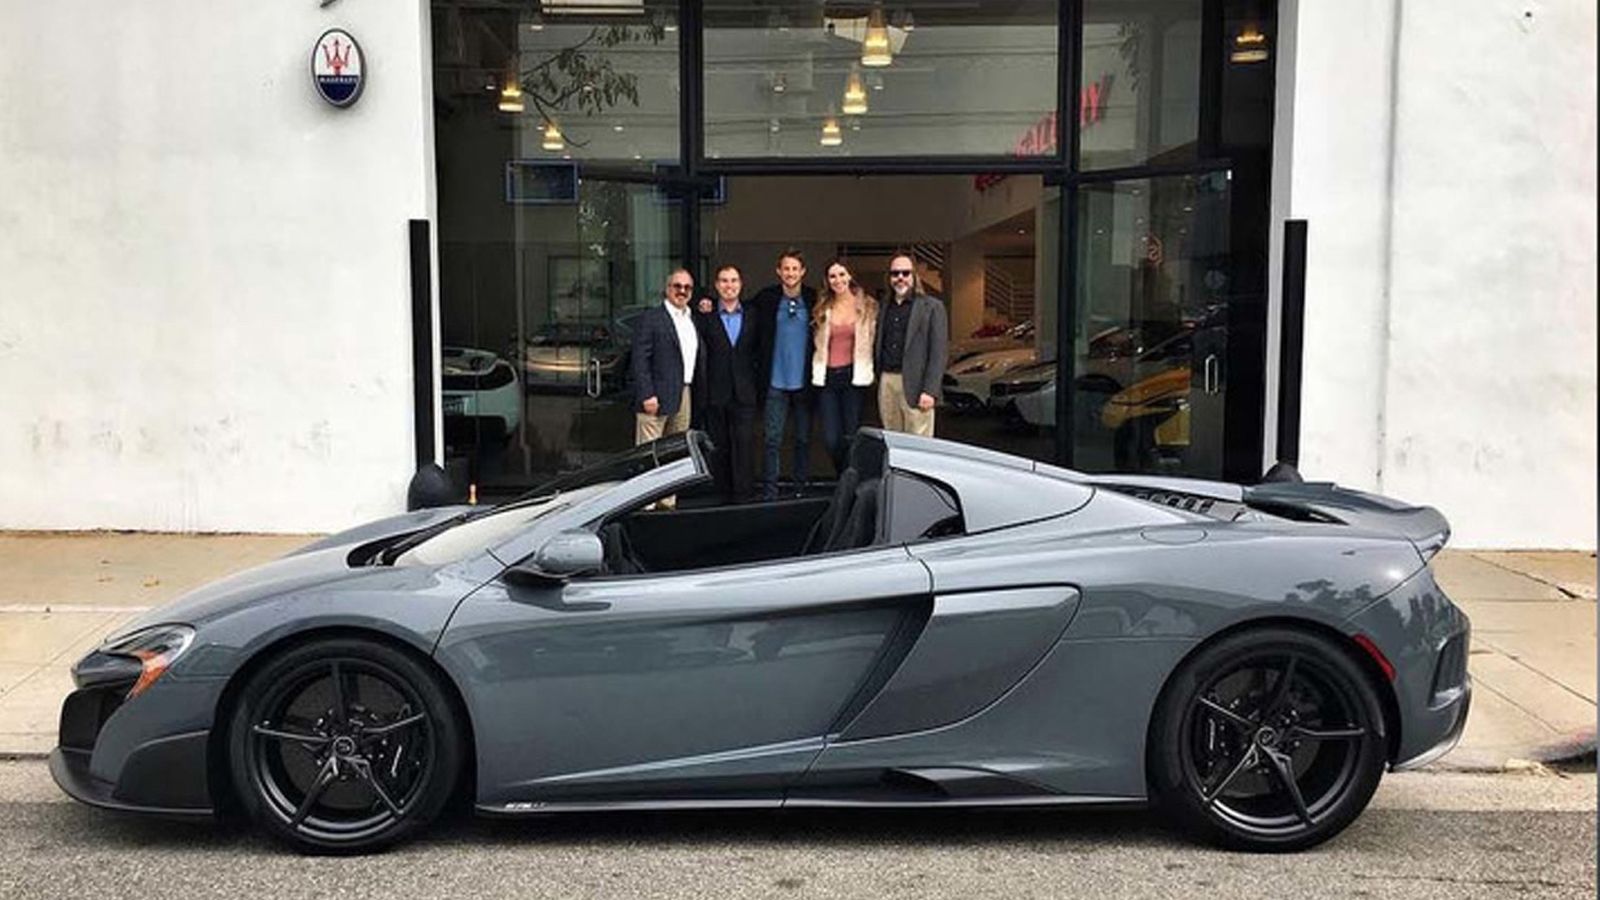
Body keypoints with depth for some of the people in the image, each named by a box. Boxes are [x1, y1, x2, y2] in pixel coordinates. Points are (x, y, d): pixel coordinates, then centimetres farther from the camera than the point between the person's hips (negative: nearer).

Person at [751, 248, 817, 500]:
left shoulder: (813, 299, 0)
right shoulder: (766, 298, -1)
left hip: (804, 381, 1)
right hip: (776, 382, -1)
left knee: (804, 438, 9)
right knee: (773, 439, -1)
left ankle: (801, 488, 19)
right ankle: (769, 492, 3)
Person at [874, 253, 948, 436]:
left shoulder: (932, 307, 0)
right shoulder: (884, 309, 17)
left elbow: (938, 353, -6)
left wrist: (930, 391, -14)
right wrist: (878, 380, 7)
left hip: (914, 386, -5)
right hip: (886, 382, 5)